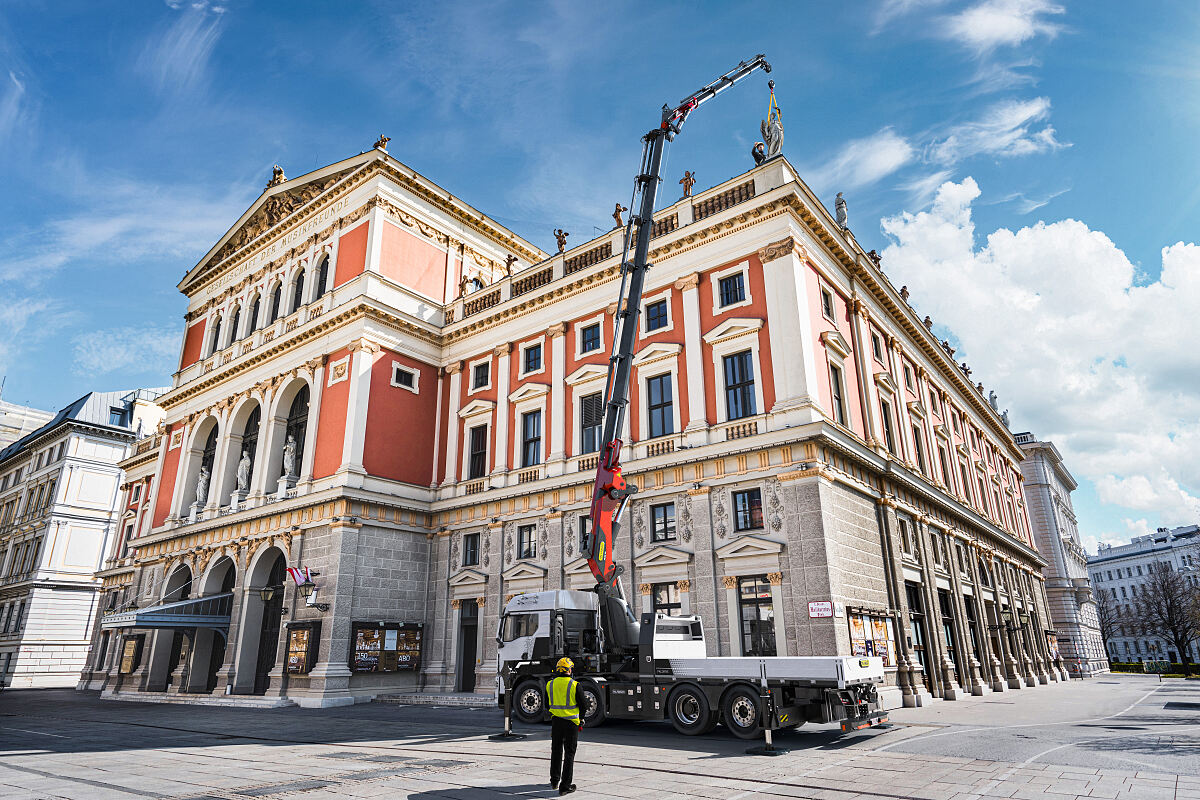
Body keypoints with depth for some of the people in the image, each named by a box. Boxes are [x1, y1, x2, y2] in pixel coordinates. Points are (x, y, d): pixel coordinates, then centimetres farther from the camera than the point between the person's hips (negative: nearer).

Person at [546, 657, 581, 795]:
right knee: (569, 754, 4)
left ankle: (554, 782, 30)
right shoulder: (574, 685, -13)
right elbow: (582, 704, -7)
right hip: (571, 722, -4)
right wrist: (581, 719, 8)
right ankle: (565, 786, 4)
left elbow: (547, 704, 9)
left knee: (556, 752, 19)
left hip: (556, 721, 4)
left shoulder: (550, 684, -2)